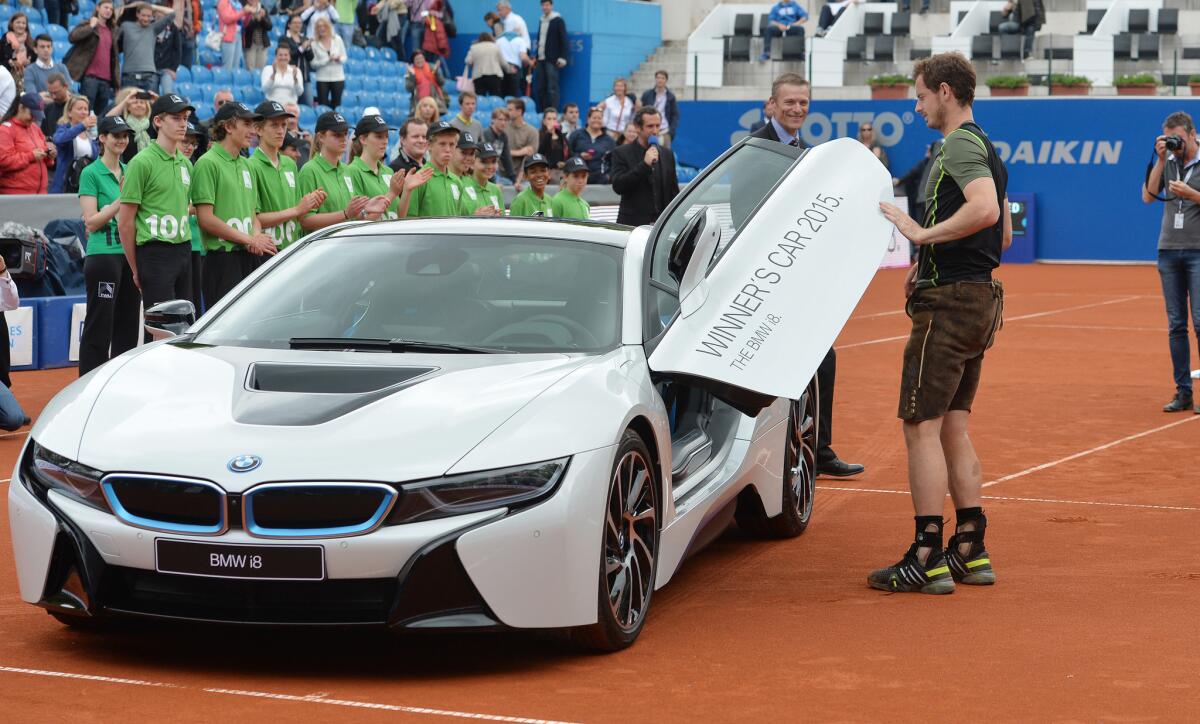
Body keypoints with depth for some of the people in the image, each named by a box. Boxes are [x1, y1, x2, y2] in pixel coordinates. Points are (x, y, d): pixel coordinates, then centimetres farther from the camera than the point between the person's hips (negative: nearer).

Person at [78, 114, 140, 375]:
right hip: (103, 254, -7)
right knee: (99, 326, -5)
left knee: (128, 324, 9)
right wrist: (122, 199, -16)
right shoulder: (91, 173, -5)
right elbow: (91, 221, -11)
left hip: (130, 254, 7)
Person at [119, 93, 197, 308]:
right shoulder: (142, 162, -8)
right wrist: (136, 270, -4)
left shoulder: (185, 164, 15)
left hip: (184, 250, 7)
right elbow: (125, 223, -7)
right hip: (155, 252, -7)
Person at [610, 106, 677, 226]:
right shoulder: (622, 153, 1)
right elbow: (617, 186, -13)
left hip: (663, 226, 4)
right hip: (633, 225, -4)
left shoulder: (667, 154, 15)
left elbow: (674, 192, 18)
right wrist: (644, 164, -16)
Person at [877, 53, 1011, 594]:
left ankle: (927, 560, -6)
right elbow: (1004, 234, 25)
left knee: (921, 426, -7)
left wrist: (923, 234, -24)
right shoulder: (985, 148, 18)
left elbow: (986, 209, -31)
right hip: (978, 297, 10)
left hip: (949, 303, -10)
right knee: (951, 427, 15)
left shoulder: (959, 144, -13)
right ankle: (970, 552, 17)